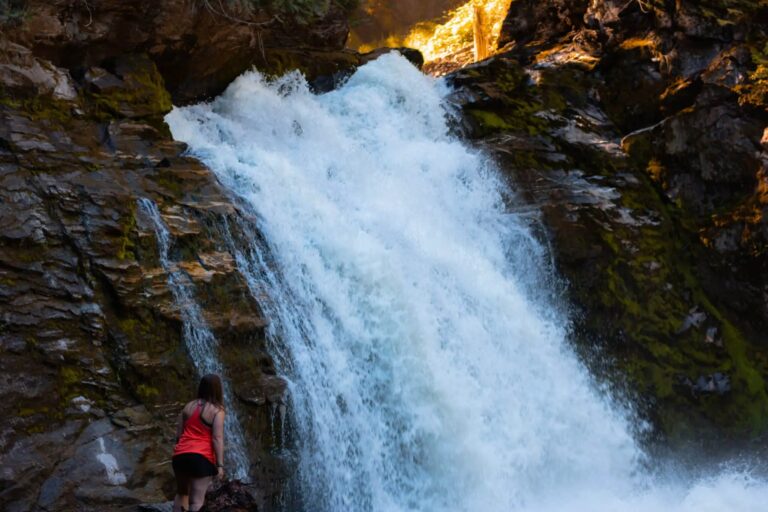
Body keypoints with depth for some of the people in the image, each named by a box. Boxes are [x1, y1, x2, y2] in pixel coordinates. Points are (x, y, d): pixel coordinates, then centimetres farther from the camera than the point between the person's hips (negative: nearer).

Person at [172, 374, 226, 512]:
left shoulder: (188, 406, 11)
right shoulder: (217, 411, -4)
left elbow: (178, 434, 15)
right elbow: (217, 438, -12)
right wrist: (220, 465, -12)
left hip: (181, 455, 5)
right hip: (202, 458, -5)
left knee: (181, 493, 24)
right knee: (197, 501, -5)